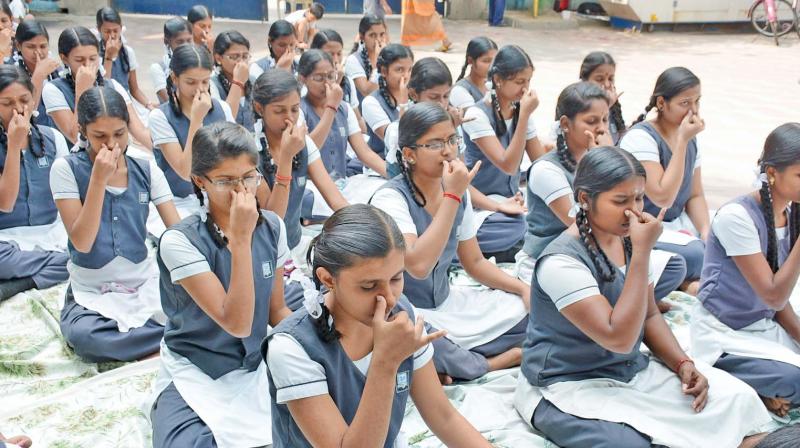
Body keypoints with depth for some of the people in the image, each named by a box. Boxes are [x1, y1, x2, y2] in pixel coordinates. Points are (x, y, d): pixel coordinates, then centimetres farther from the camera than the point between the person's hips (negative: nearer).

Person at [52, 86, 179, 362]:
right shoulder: (66, 169, -7)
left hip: (146, 284, 1)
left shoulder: (146, 169, 1)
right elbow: (82, 243, -13)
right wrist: (99, 179, -21)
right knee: (82, 336, -35)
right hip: (91, 292, -1)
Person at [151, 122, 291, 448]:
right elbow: (237, 324, -24)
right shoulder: (180, 240, -18)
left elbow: (277, 311, 8)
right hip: (195, 375, -5)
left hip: (256, 368, 6)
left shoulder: (272, 227, -2)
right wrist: (241, 238, -29)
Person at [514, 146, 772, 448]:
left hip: (632, 370, 8)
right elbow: (619, 338, -28)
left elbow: (649, 316, 14)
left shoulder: (629, 240, 2)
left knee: (737, 398, -5)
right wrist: (641, 253, -28)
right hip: (570, 386, -7)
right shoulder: (561, 262, -23)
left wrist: (682, 364, -4)